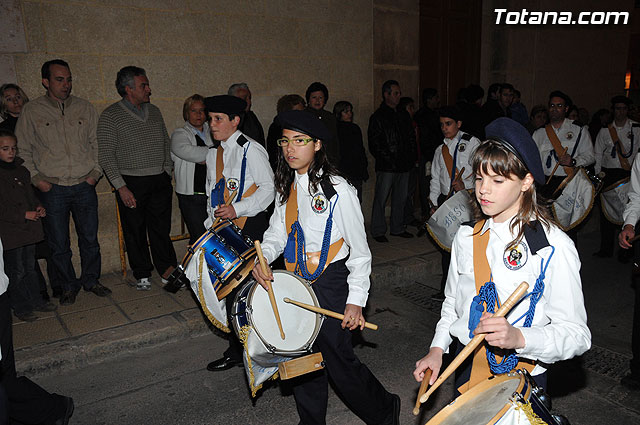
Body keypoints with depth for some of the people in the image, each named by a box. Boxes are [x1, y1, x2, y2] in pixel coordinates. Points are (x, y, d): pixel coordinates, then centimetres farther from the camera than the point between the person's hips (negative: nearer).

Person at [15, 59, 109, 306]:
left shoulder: (85, 108, 7)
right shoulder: (31, 111, 1)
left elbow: (97, 143, 11)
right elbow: (23, 150, 5)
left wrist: (96, 172, 0)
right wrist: (35, 178, -5)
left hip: (84, 186, 2)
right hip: (52, 190, -1)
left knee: (90, 239, 10)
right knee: (59, 245, 7)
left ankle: (91, 280, 28)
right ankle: (68, 286, 24)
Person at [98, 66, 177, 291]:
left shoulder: (154, 111, 11)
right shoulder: (111, 115, -4)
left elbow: (167, 143, 20)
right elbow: (106, 155, -7)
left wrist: (167, 171, 9)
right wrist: (121, 187, -13)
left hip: (160, 180, 4)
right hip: (131, 183, -3)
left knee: (161, 229, 6)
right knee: (135, 231, 6)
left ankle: (168, 270, 17)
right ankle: (142, 274, 20)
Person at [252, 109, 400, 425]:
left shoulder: (338, 191, -15)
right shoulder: (286, 188, 5)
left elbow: (359, 250, -12)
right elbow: (277, 231, 10)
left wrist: (356, 301, -14)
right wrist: (262, 259, -11)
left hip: (330, 283, -6)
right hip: (296, 281, 6)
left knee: (337, 358, 2)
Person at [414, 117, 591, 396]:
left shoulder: (553, 247, -16)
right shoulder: (466, 237, 1)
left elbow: (576, 335, -16)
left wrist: (518, 338, -32)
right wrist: (437, 349, 0)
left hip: (520, 379, -4)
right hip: (467, 370, 5)